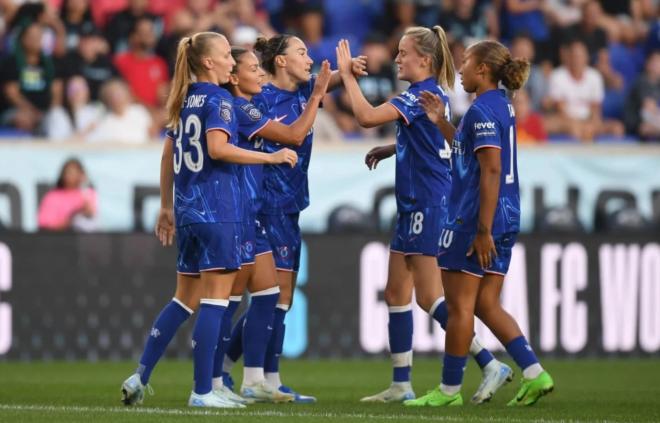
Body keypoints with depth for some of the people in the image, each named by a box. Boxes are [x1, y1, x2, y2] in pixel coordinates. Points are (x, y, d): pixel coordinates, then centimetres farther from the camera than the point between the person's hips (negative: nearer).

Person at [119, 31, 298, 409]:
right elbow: (218, 148, -22)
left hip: (189, 209, 8)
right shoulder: (219, 99, -8)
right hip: (218, 208, -8)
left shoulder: (184, 101, 16)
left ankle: (140, 378, 10)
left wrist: (167, 206, 26)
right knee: (216, 298, -5)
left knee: (185, 299, 15)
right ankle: (203, 391, -7)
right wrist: (271, 157, -18)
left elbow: (168, 156, 20)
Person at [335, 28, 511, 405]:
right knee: (397, 293, 11)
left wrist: (347, 73, -14)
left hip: (426, 204, -10)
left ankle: (491, 365, -10)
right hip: (415, 205, 10)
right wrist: (390, 150, 17)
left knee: (430, 296, -9)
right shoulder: (435, 95, 14)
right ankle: (401, 385, 14)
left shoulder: (421, 95, -16)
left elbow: (367, 116, -25)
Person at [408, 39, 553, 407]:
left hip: (474, 219, -9)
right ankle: (534, 374, 3)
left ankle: (450, 389, 8)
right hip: (506, 217, 9)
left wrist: (483, 230, -22)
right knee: (487, 305, 12)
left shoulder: (483, 111, -16)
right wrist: (441, 122, 20)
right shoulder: (502, 106, 13)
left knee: (459, 306, 1)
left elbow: (491, 171, -21)